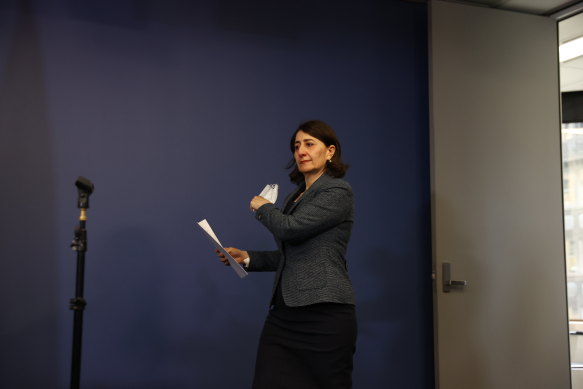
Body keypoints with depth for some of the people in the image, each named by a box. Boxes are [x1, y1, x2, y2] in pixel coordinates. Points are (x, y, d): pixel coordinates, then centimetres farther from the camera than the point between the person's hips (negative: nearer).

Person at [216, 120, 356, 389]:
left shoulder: (338, 191, -7)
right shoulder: (295, 197, 18)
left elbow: (290, 228, -17)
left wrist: (262, 208, 2)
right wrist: (247, 258, 9)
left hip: (324, 313, -7)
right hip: (284, 311, 7)